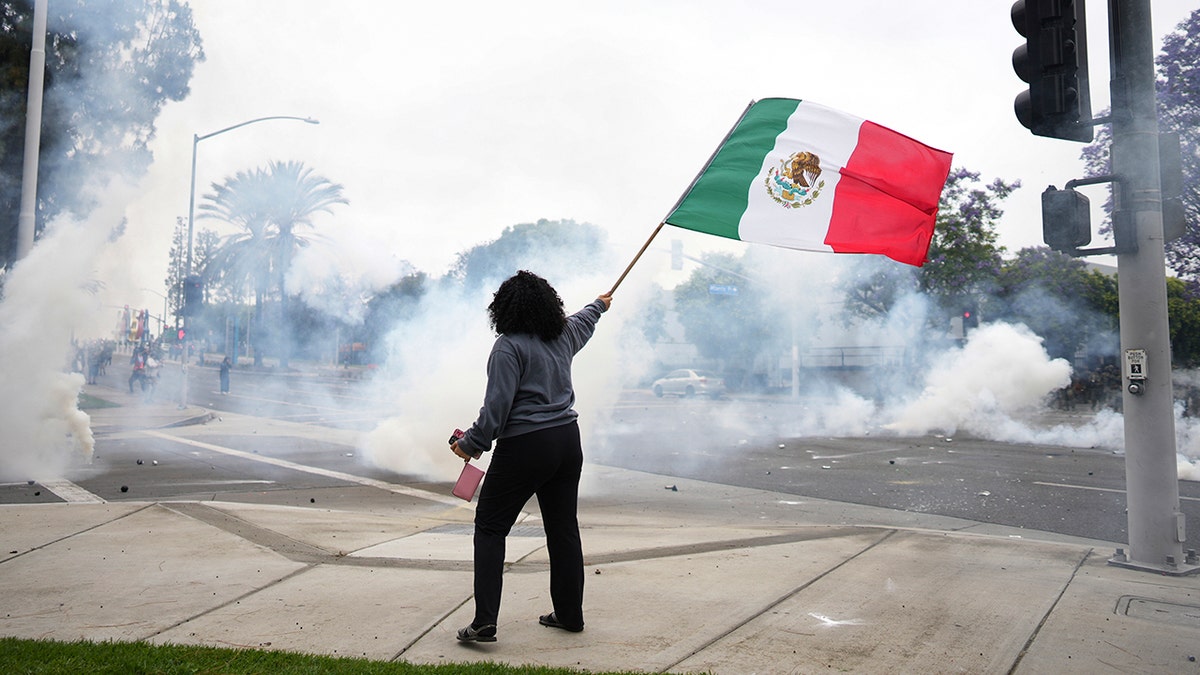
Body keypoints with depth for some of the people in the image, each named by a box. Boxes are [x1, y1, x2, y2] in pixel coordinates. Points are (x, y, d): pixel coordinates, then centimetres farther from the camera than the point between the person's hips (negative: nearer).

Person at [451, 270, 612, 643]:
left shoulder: (509, 346, -12)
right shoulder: (564, 333, 9)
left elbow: (497, 405, -18)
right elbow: (584, 322, 33)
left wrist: (472, 444, -8)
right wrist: (599, 304, 54)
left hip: (525, 446, -7)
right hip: (567, 441, 7)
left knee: (490, 527, 3)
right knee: (564, 528, 15)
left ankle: (485, 622, -1)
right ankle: (570, 614, 25)